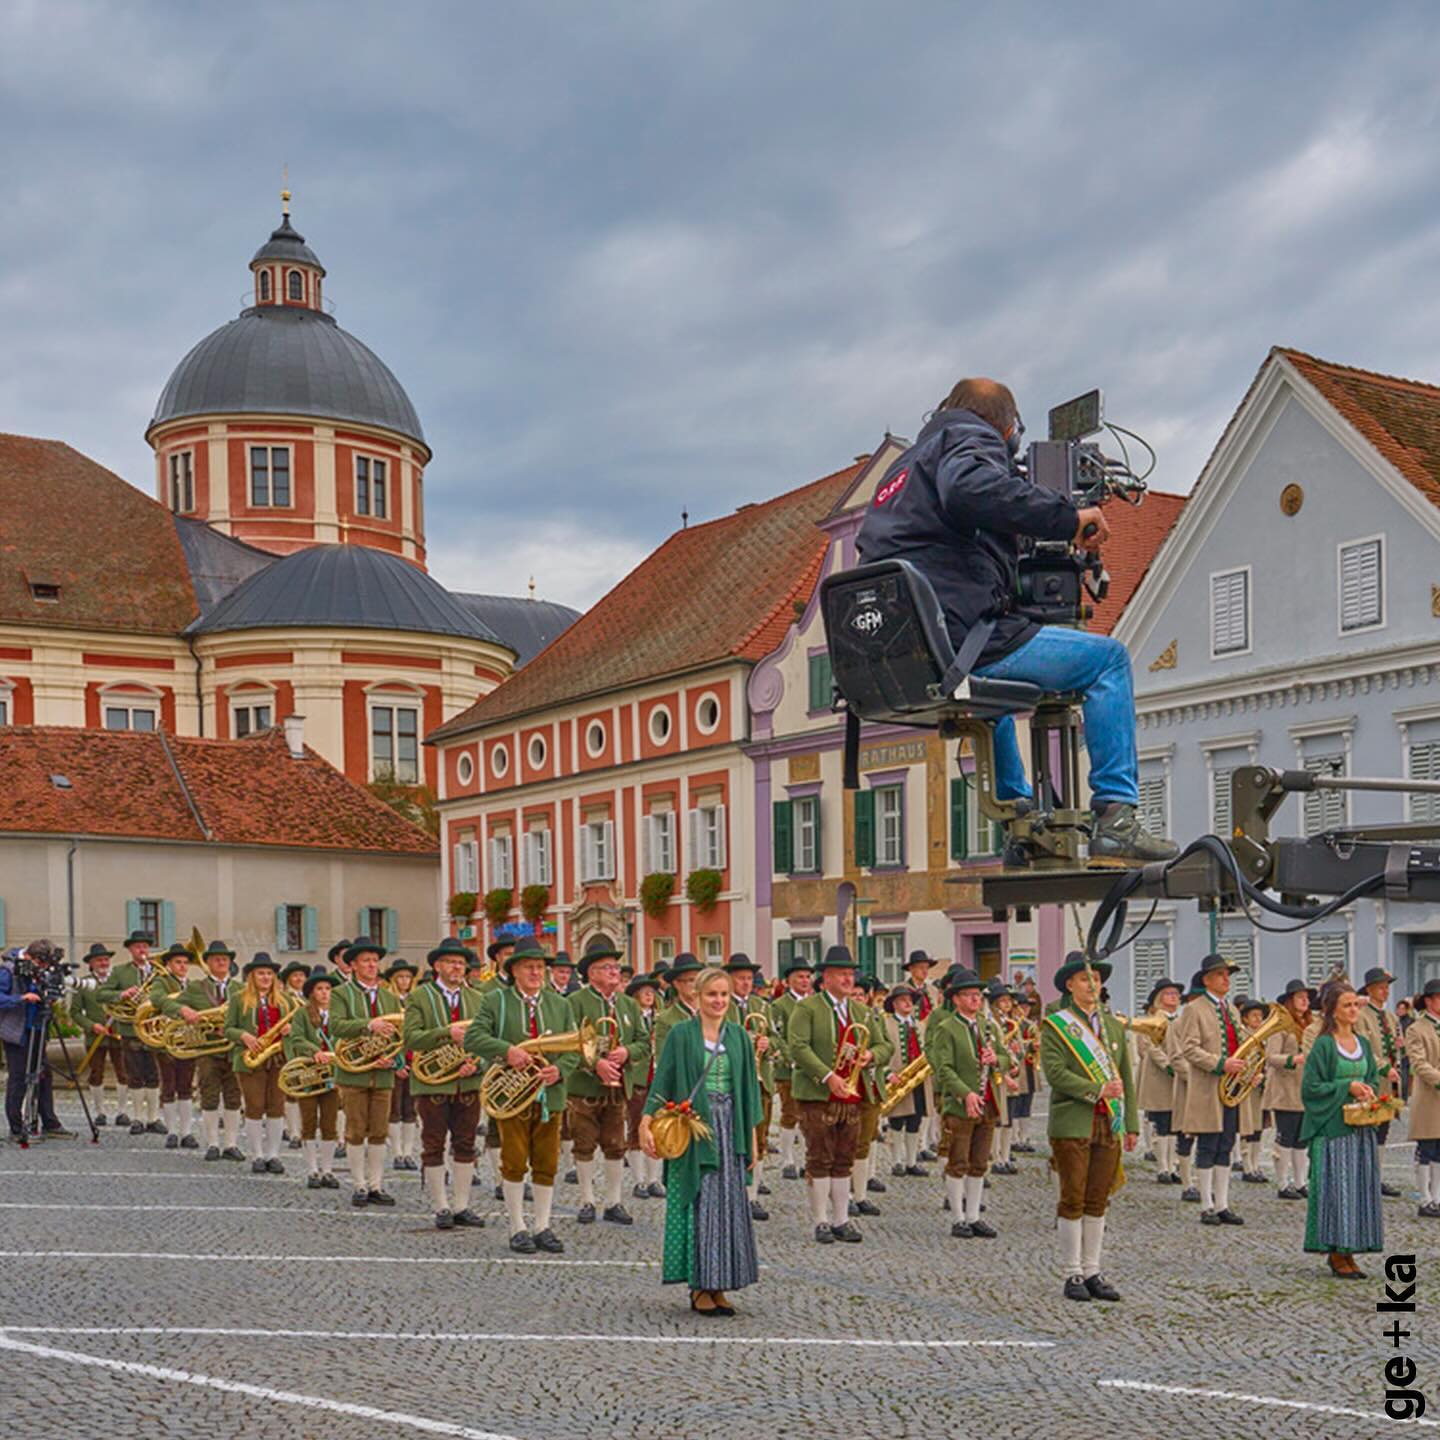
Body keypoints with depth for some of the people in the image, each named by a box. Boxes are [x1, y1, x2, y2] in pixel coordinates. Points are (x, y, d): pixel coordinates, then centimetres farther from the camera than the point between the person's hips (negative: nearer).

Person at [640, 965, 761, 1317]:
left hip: (729, 1129, 4)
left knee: (729, 1204, 4)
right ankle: (699, 1287, 4)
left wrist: (752, 1134, 9)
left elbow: (748, 1087, 12)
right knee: (698, 1205, -3)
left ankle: (718, 1285, 11)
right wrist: (647, 1123, -15)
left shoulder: (738, 1036, 9)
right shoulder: (681, 1034, -2)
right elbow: (663, 1080, -5)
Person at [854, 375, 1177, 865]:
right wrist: (1068, 517, -17)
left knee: (990, 678, 41)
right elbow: (970, 487, -22)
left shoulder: (905, 464, 31)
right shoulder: (972, 438, 3)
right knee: (1107, 659, -3)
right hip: (953, 634, -9)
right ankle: (1116, 818, -9)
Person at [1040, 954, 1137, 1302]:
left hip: (1109, 1125, 5)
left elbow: (1126, 1077, 15)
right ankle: (1072, 1274, 7)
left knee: (1098, 1200, 8)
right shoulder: (1055, 1025, -2)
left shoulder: (1113, 1025, 15)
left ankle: (1092, 1271, 15)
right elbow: (1055, 1072, -14)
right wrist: (1097, 1091, -20)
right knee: (1073, 1200, 0)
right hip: (1071, 1125, -5)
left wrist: (1131, 1123, 10)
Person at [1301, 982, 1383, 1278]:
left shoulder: (1363, 1043, 11)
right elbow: (1310, 1087, -11)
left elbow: (1373, 1079, 19)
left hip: (1362, 1128, 7)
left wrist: (1369, 1090, -3)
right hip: (1333, 1128, -6)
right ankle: (1336, 1254, 1)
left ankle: (1349, 1251, 12)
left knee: (1360, 1187, 6)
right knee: (1336, 1188, -6)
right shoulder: (1324, 1045, -8)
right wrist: (1347, 1087, -16)